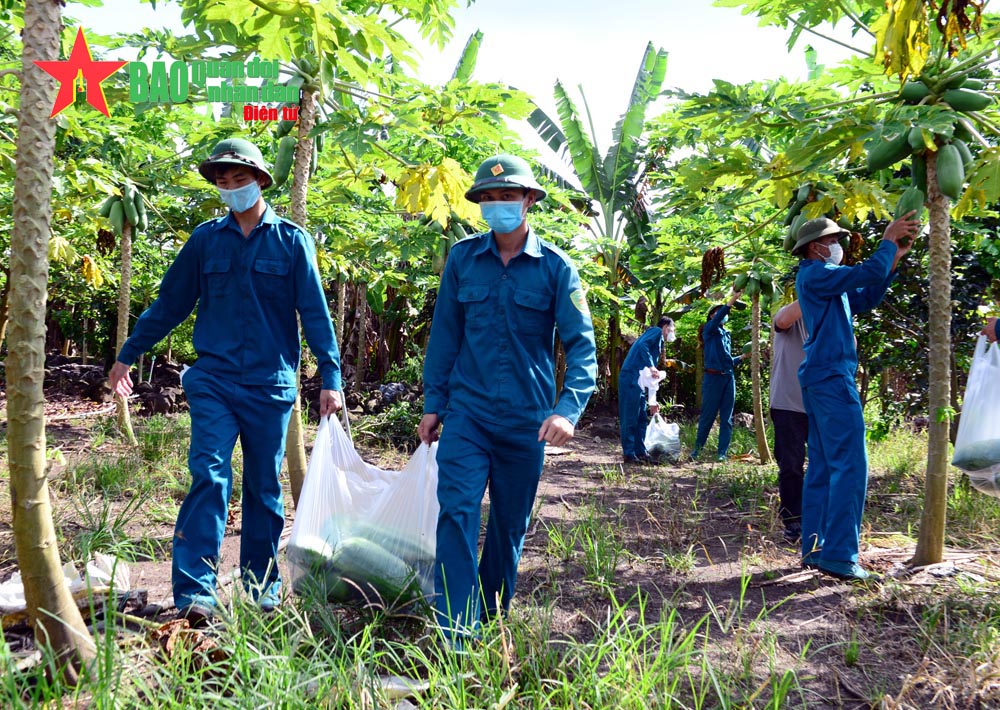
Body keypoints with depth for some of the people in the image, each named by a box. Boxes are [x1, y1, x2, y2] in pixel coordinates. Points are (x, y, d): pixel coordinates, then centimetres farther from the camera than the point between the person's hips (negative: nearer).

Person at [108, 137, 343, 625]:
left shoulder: (292, 241, 3)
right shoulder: (205, 239, 8)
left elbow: (315, 313, 0)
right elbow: (169, 304, 14)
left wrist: (330, 377, -7)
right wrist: (127, 355, 17)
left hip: (271, 385, 0)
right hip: (213, 380, 1)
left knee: (264, 488, 9)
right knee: (209, 476, -12)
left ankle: (262, 587, 21)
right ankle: (195, 594, -11)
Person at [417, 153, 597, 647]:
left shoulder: (555, 267, -3)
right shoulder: (462, 258, 2)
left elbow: (581, 344, -7)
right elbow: (444, 334, 8)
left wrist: (568, 409, -21)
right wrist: (433, 403, 7)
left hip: (526, 419, 0)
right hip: (467, 412, 0)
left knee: (510, 525, 12)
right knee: (457, 513, -13)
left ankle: (492, 621, 31)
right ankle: (454, 637, -8)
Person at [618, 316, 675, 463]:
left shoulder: (658, 342, 28)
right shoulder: (656, 331, 4)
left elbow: (651, 376, 27)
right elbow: (642, 344, -19)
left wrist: (652, 401, 25)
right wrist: (651, 366, -24)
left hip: (638, 382, 10)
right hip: (631, 378, -10)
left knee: (641, 419, 12)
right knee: (630, 418, -6)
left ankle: (640, 452, 17)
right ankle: (629, 454, -4)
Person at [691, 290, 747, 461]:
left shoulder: (726, 334, 19)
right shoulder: (709, 330, 0)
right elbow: (718, 318, -22)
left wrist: (742, 357, 13)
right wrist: (733, 299, -29)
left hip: (729, 378, 6)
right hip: (713, 378, -6)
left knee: (726, 418, 3)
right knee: (708, 416, -1)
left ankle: (722, 453, 6)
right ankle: (697, 448, 14)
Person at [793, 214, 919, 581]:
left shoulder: (819, 277, 22)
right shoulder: (815, 274, -8)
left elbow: (865, 299, 23)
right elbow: (868, 272, -16)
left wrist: (895, 256, 17)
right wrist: (889, 240, 0)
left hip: (820, 379, 11)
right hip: (831, 377, -11)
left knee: (822, 467, 10)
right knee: (850, 466, -13)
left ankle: (815, 549, 12)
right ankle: (839, 555, -14)